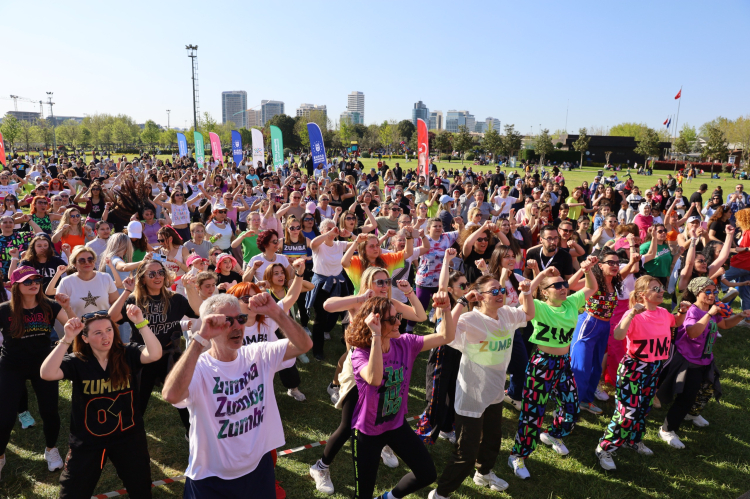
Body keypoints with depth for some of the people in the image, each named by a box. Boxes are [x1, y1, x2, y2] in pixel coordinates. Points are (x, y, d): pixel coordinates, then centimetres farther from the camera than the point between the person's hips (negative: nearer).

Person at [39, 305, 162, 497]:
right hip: (87, 440, 0)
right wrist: (67, 339, -37)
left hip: (128, 436, 1)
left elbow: (155, 354, -31)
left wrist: (141, 323, -39)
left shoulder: (128, 354, -13)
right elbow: (47, 374, -30)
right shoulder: (77, 362, -13)